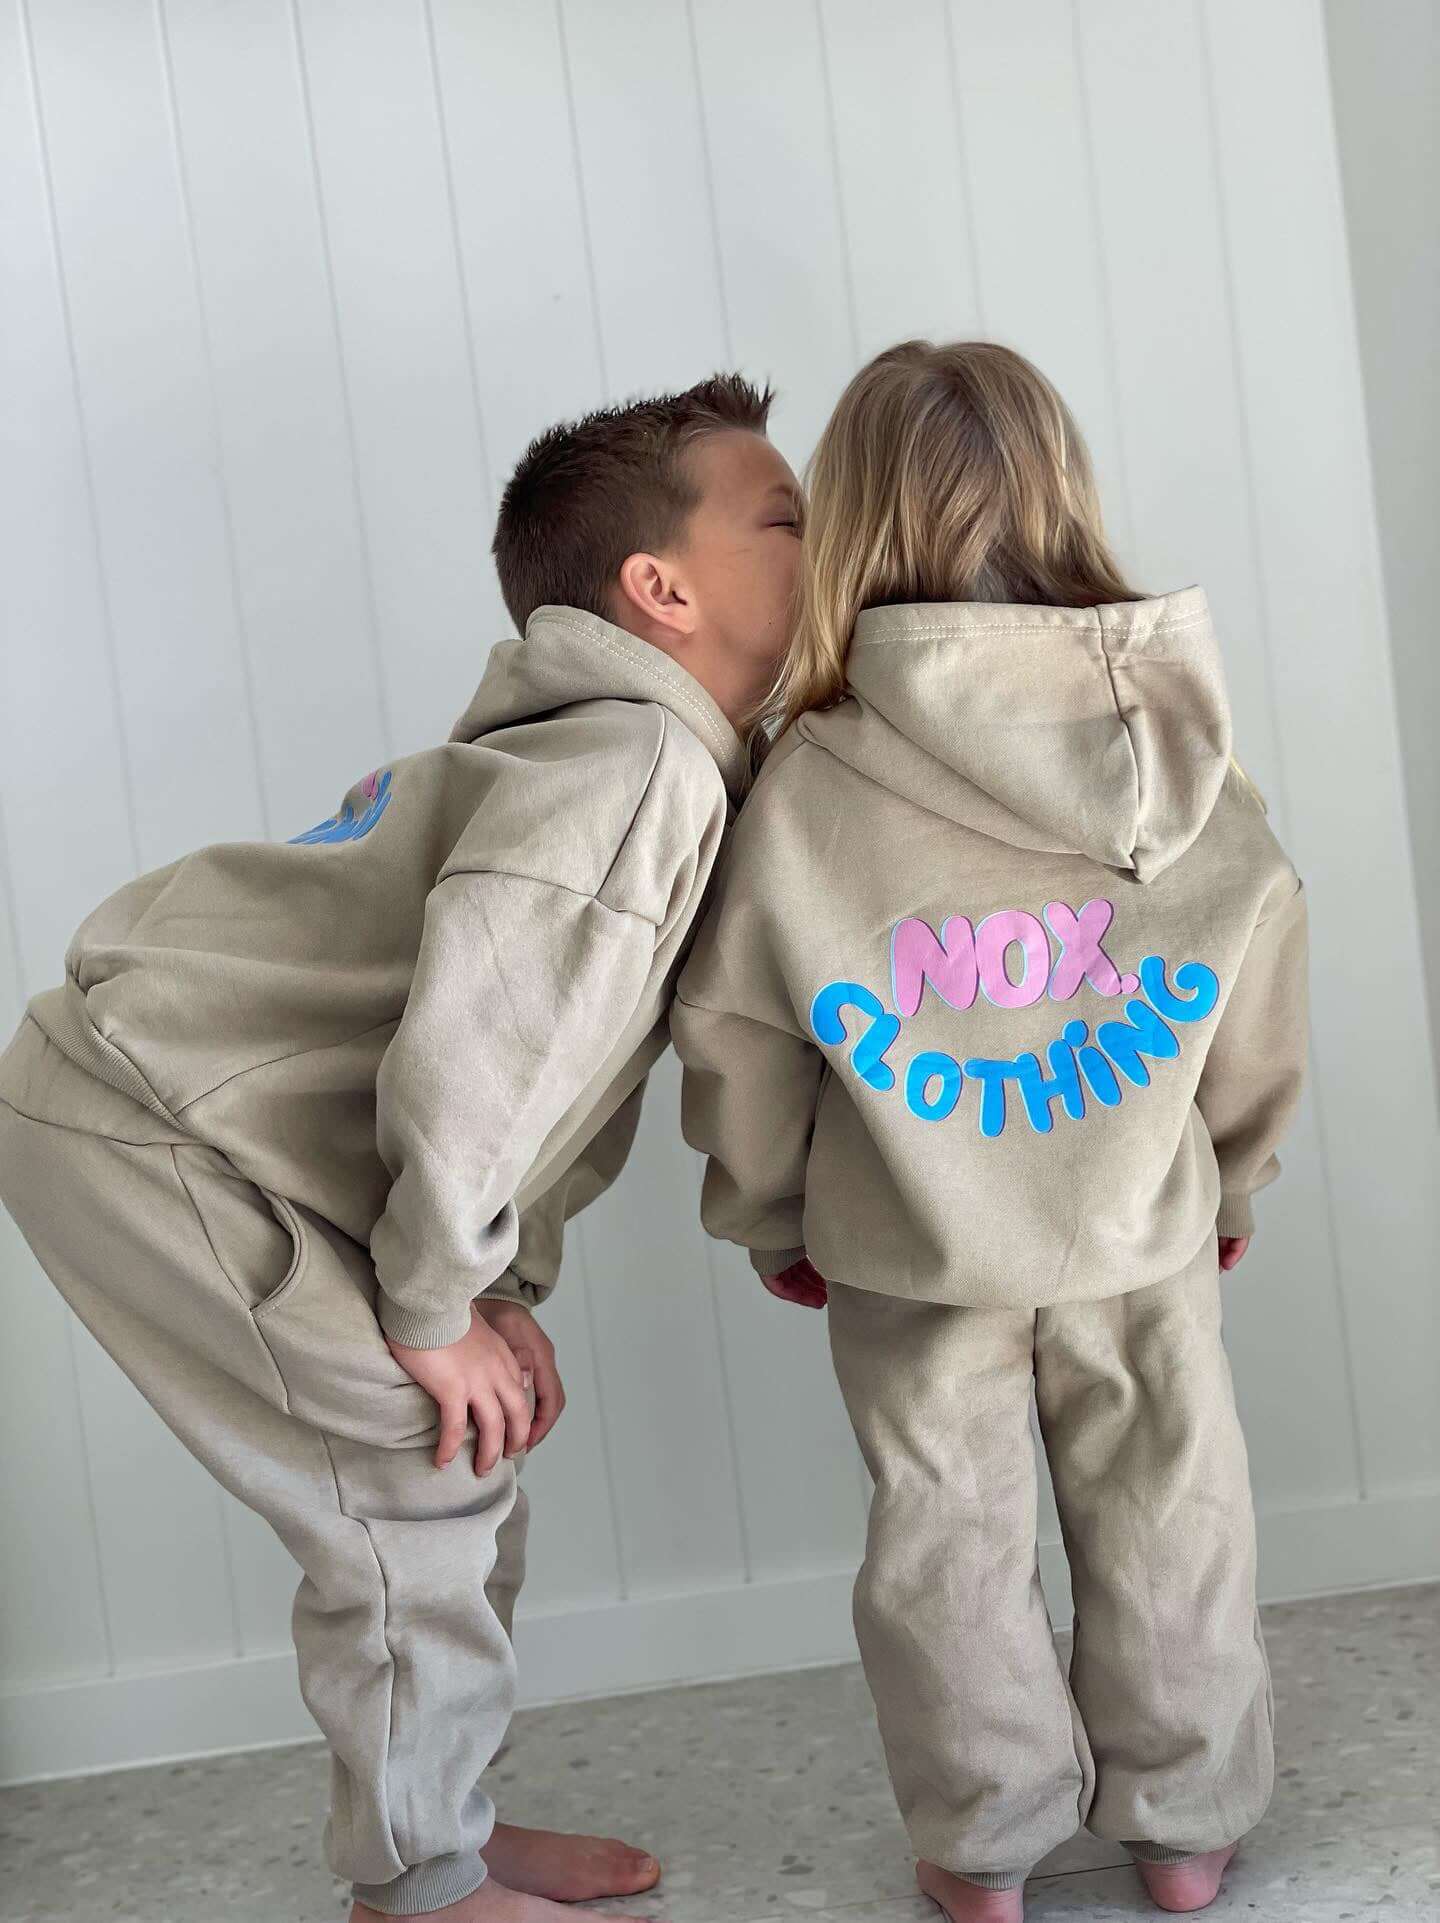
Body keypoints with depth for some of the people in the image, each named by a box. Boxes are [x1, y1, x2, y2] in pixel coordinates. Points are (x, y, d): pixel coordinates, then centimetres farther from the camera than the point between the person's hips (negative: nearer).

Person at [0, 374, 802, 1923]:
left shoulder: (606, 744, 9)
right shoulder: (644, 766, -23)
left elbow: (554, 1046, 14)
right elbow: (467, 1052, -31)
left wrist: (499, 1281, 7)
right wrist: (436, 1307, -16)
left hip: (182, 1100, 10)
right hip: (137, 1131, -9)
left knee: (463, 1460, 13)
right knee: (416, 1476, -4)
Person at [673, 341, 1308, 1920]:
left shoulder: (807, 787, -19)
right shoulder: (1177, 747, -11)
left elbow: (737, 1037, -9)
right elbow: (1254, 1010, 0)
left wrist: (765, 1218, 9)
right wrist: (1231, 1179, 17)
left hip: (911, 1247, -1)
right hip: (1141, 1221, 2)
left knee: (946, 1532, 16)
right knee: (1164, 1514, 19)